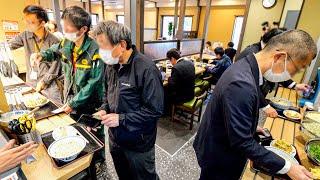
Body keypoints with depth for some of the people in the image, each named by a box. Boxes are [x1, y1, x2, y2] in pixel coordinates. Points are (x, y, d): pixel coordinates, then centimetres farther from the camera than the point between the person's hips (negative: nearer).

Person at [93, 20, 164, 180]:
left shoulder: (146, 69, -26)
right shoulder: (111, 65, 0)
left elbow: (155, 110, -25)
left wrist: (122, 119, -24)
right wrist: (105, 109, -4)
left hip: (138, 144, -7)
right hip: (115, 137, 7)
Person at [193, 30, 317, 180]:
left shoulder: (246, 67, -5)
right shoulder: (241, 84, -36)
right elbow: (242, 142, -30)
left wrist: (252, 126, 15)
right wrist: (286, 167, -19)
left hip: (220, 143, 8)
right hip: (219, 155, -8)